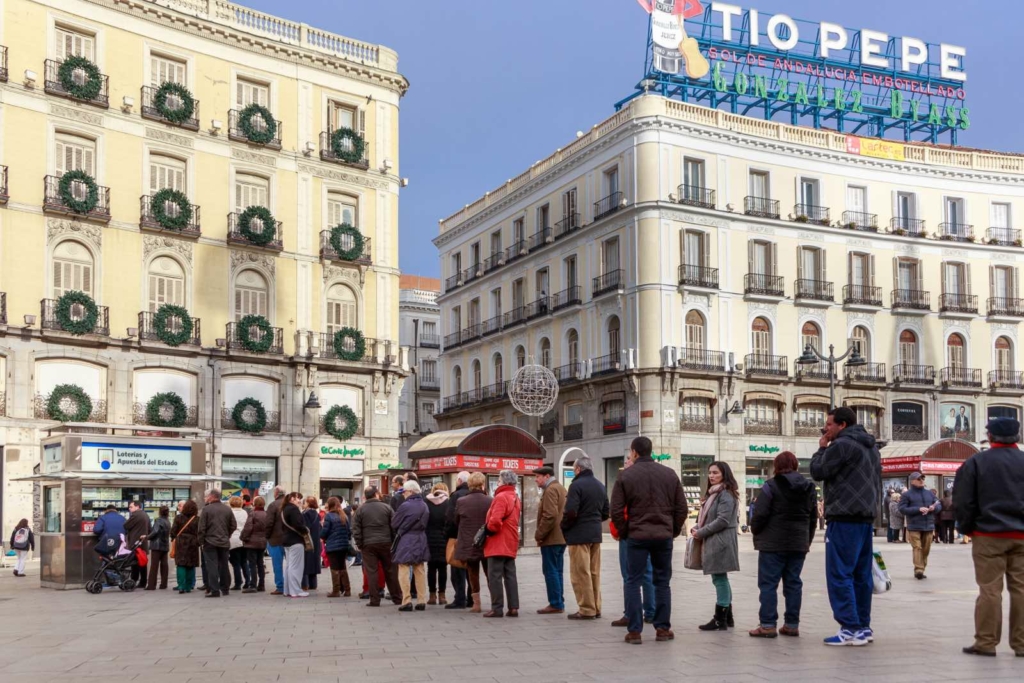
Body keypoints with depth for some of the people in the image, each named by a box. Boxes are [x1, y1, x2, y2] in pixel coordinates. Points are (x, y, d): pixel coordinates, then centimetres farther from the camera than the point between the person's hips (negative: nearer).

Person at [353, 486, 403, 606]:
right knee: (390, 571, 10)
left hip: (368, 545, -1)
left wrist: (360, 544, 4)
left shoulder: (361, 509, 0)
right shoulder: (386, 507, 0)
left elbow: (356, 529, -2)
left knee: (372, 572, 2)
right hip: (386, 543, 1)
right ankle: (397, 598, 15)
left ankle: (374, 600, 0)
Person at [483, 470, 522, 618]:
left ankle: (497, 608, -4)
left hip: (498, 544, -9)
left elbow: (495, 521, -24)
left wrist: (488, 530, -7)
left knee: (494, 577, -4)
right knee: (510, 576, 9)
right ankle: (513, 607, 7)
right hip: (511, 544, 9)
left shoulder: (501, 497, -15)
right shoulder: (515, 498, 15)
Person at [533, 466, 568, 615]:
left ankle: (555, 604, -5)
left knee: (551, 571, -6)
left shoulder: (550, 490, -13)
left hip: (551, 539, -10)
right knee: (557, 571, 12)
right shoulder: (560, 488, 18)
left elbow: (549, 516, -24)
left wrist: (539, 535, -16)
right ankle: (559, 603, 14)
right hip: (561, 537, 10)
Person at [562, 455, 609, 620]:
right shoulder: (600, 486, 12)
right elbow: (605, 512, 14)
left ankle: (586, 609, -3)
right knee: (594, 573, 13)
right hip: (596, 534, 8)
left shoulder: (577, 485, -13)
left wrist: (563, 527, -4)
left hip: (579, 535, -8)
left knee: (580, 574, -3)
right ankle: (596, 608, 16)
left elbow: (570, 512, -19)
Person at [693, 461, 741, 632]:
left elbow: (723, 520, -19)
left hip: (721, 541, -10)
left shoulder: (726, 494, -12)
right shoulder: (713, 493, 19)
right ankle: (727, 617, 20)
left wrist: (701, 532, -14)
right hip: (712, 542, 10)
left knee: (719, 578, -6)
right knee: (720, 579, 13)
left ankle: (720, 620, -2)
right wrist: (697, 527, 5)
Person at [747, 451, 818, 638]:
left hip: (773, 543, -5)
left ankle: (768, 625, -5)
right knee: (793, 583, 10)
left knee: (768, 583, -2)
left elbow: (760, 514, -13)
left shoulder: (771, 485, -10)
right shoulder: (809, 487, 9)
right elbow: (813, 517, 13)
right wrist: (807, 540, 20)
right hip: (799, 544, 6)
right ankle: (792, 624, 9)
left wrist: (756, 532, 5)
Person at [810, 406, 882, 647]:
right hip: (866, 518, 9)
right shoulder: (871, 446, 19)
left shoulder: (842, 445, -12)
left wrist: (822, 448, 6)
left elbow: (817, 471, -8)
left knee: (839, 575, -7)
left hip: (844, 519, -9)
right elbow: (877, 481, 23)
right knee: (861, 574, 11)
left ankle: (850, 629, -10)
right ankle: (863, 627, 14)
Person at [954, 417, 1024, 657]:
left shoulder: (976, 462, -4)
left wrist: (967, 528, 8)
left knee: (990, 590, 0)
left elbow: (962, 501, -5)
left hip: (989, 536, -3)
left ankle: (986, 642, 2)